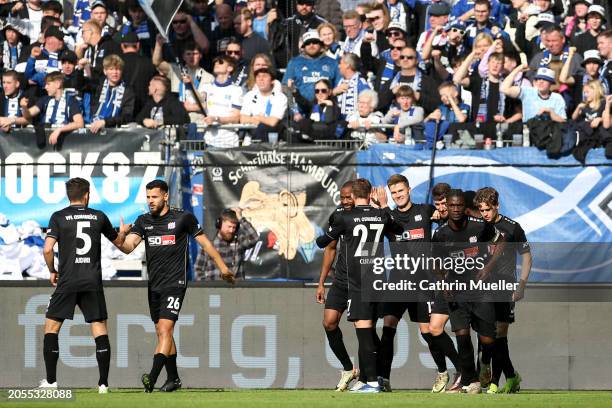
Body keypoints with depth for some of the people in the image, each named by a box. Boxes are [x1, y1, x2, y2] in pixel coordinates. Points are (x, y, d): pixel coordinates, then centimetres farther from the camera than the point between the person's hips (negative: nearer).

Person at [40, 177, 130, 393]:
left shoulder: (58, 217, -1)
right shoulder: (99, 217, 6)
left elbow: (47, 249, -10)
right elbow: (118, 242, 22)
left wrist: (52, 271, 8)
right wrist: (123, 232, 45)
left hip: (68, 280, -2)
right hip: (93, 282, 2)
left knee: (51, 327, 9)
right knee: (100, 328, 6)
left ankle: (51, 381, 3)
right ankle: (103, 382, -1)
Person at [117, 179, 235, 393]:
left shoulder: (183, 218, -3)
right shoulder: (143, 221, 7)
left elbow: (204, 241, 7)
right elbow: (129, 246, -6)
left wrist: (222, 266, 11)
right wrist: (120, 242, -29)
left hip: (175, 283, -6)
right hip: (154, 285, 6)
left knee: (165, 329, -17)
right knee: (163, 333, 13)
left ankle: (152, 377, -28)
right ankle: (173, 378, 26)